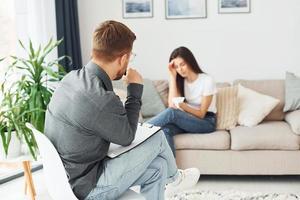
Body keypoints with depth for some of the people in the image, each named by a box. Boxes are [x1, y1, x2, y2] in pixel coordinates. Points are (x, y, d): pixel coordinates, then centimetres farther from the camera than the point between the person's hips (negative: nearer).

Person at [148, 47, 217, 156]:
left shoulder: (207, 80, -11)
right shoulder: (180, 81, 6)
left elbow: (201, 114, -11)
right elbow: (172, 104, -11)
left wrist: (183, 106, -31)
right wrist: (173, 76, -10)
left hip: (206, 122, -5)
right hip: (187, 120, 5)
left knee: (171, 113, -31)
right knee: (165, 129, -31)